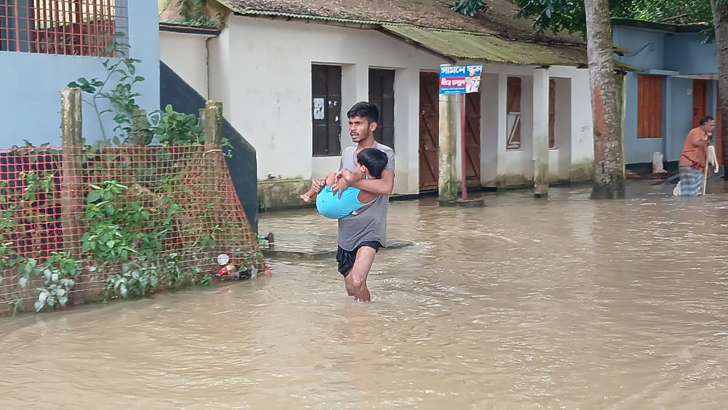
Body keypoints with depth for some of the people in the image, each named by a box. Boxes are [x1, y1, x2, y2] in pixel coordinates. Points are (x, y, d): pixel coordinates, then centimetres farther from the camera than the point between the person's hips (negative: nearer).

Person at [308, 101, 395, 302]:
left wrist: (350, 182, -27)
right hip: (346, 231, 7)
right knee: (350, 289, 13)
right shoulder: (347, 153, 10)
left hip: (369, 230, -6)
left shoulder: (384, 153, -10)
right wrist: (322, 185, 1)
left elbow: (386, 187, -27)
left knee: (357, 281, -23)